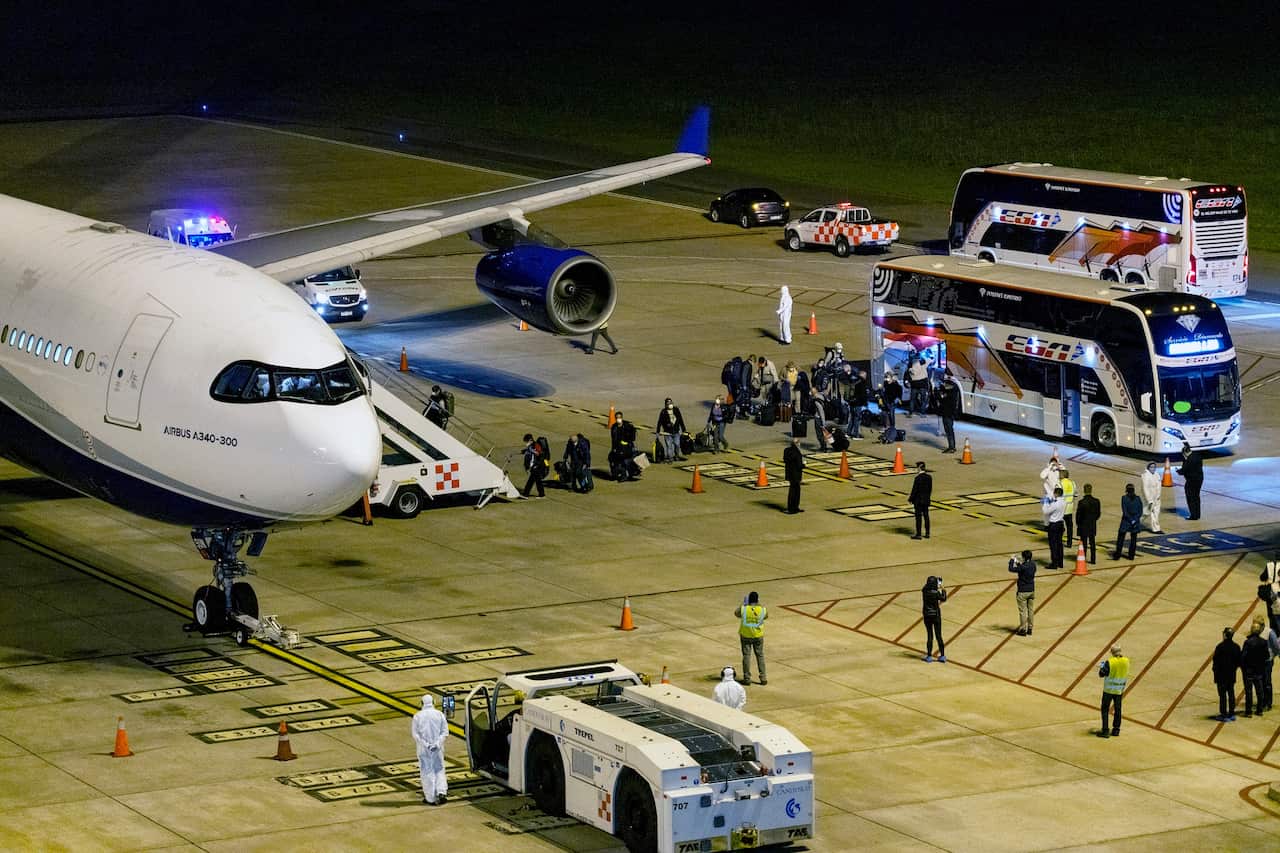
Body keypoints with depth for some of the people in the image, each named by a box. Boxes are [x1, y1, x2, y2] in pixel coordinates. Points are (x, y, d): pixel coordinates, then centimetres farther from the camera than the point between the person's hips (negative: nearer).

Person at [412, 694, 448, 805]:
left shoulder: (418, 716, -6)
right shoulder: (439, 715, -1)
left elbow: (415, 734, -10)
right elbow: (445, 732, -6)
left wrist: (425, 744, -11)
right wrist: (438, 743, -10)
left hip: (424, 749, -1)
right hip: (438, 749, 1)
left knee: (427, 772, 6)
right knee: (439, 770, 15)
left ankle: (431, 798, 8)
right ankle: (441, 792, -3)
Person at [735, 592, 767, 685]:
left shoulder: (743, 608, -17)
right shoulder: (762, 609, -14)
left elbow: (736, 613, 4)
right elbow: (766, 616, 9)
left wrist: (743, 604, 16)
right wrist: (760, 605, 16)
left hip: (745, 635, -1)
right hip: (758, 636, 1)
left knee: (746, 655, 8)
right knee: (760, 655, 13)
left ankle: (747, 678, 9)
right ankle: (763, 678, 13)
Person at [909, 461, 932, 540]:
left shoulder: (918, 478, -19)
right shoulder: (929, 477, 2)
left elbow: (914, 490, -16)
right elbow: (930, 489, 9)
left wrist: (910, 499, -6)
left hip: (918, 500, -7)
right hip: (926, 500, 7)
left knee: (918, 517, -1)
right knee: (926, 516, 12)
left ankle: (918, 534, 1)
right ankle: (927, 533, 15)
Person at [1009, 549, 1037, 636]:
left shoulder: (1023, 567, -23)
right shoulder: (1033, 564, -2)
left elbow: (1011, 569, -15)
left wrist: (1012, 561, 0)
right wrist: (1018, 564, 18)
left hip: (1023, 592, -7)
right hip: (1031, 591, 7)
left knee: (1023, 611, 2)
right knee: (1031, 610, 14)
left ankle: (1023, 630, 7)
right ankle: (1030, 628, 22)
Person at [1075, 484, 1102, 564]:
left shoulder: (1081, 502, -19)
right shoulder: (1096, 502, -7)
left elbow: (1078, 515, -12)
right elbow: (1098, 514, 2)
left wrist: (1078, 524, 5)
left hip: (1083, 526, -4)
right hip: (1093, 527, 4)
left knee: (1083, 543, 6)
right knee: (1092, 543, 14)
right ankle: (1093, 559, 20)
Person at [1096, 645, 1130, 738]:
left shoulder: (1109, 662, -20)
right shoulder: (1126, 661, -6)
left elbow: (1101, 674, -13)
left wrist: (1102, 666, 8)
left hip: (1109, 689, -4)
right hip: (1120, 690, 4)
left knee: (1105, 709, 5)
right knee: (1117, 709, 16)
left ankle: (1105, 731, 1)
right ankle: (1116, 730, 22)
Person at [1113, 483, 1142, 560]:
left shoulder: (1124, 498, -11)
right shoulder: (1138, 498, -2)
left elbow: (1125, 512, -14)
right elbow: (1140, 512, -3)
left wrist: (1132, 520, -11)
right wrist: (1135, 520, -6)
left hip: (1126, 522, -3)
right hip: (1136, 522, 3)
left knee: (1120, 538, 7)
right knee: (1133, 539, 12)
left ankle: (1117, 555, 9)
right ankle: (1131, 556, 13)